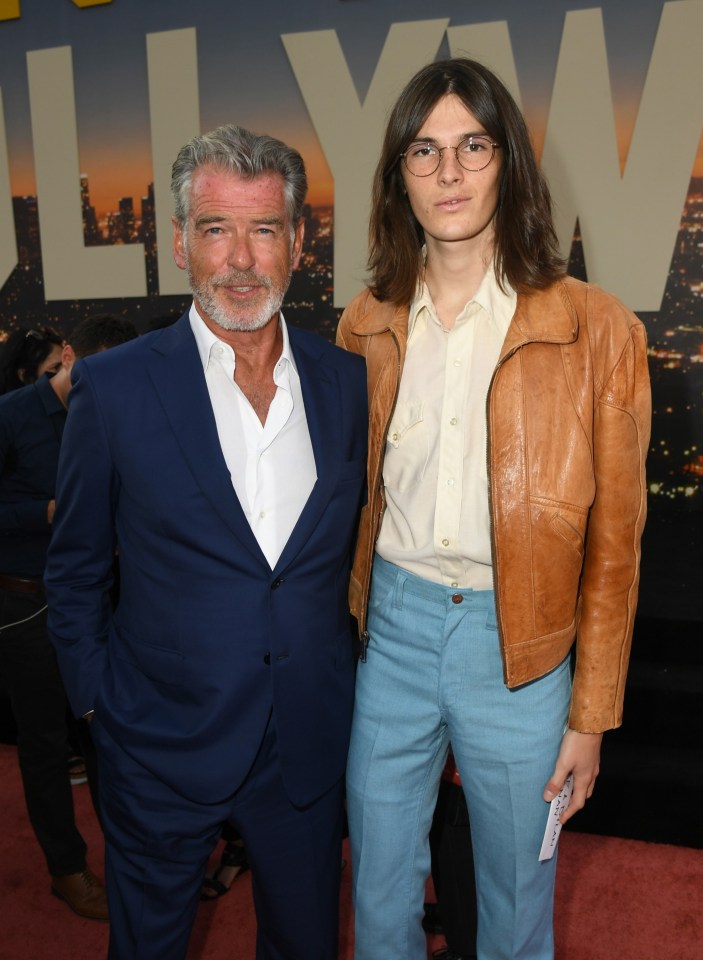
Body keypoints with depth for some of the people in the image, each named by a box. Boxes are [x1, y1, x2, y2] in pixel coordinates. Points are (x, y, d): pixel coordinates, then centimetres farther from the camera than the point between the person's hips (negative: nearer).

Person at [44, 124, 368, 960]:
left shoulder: (348, 382, -3)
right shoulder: (114, 388, -11)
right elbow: (74, 572, -2)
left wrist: (338, 670, 7)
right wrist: (99, 701, -1)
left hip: (309, 748, 3)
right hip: (162, 750, -2)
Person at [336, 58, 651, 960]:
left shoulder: (594, 330, -9)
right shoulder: (367, 326, 1)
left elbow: (612, 541, -5)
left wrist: (590, 715, -2)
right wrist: (347, 628, 7)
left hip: (516, 641, -2)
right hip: (391, 625, 3)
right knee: (379, 883, 21)